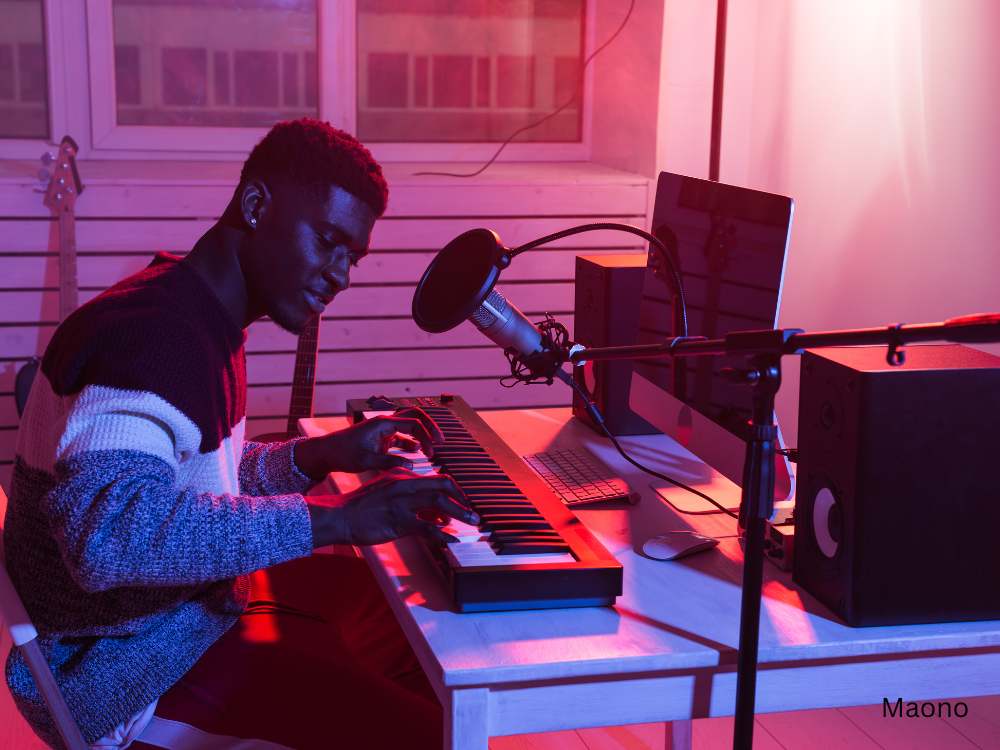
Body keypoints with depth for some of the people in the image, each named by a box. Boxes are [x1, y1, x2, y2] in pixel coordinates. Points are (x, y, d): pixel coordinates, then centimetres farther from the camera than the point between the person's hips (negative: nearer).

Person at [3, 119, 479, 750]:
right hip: (121, 669, -10)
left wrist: (321, 456, 5)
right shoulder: (155, 336, -26)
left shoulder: (204, 319, 9)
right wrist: (335, 519, -40)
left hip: (198, 596, 11)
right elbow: (109, 533, -42)